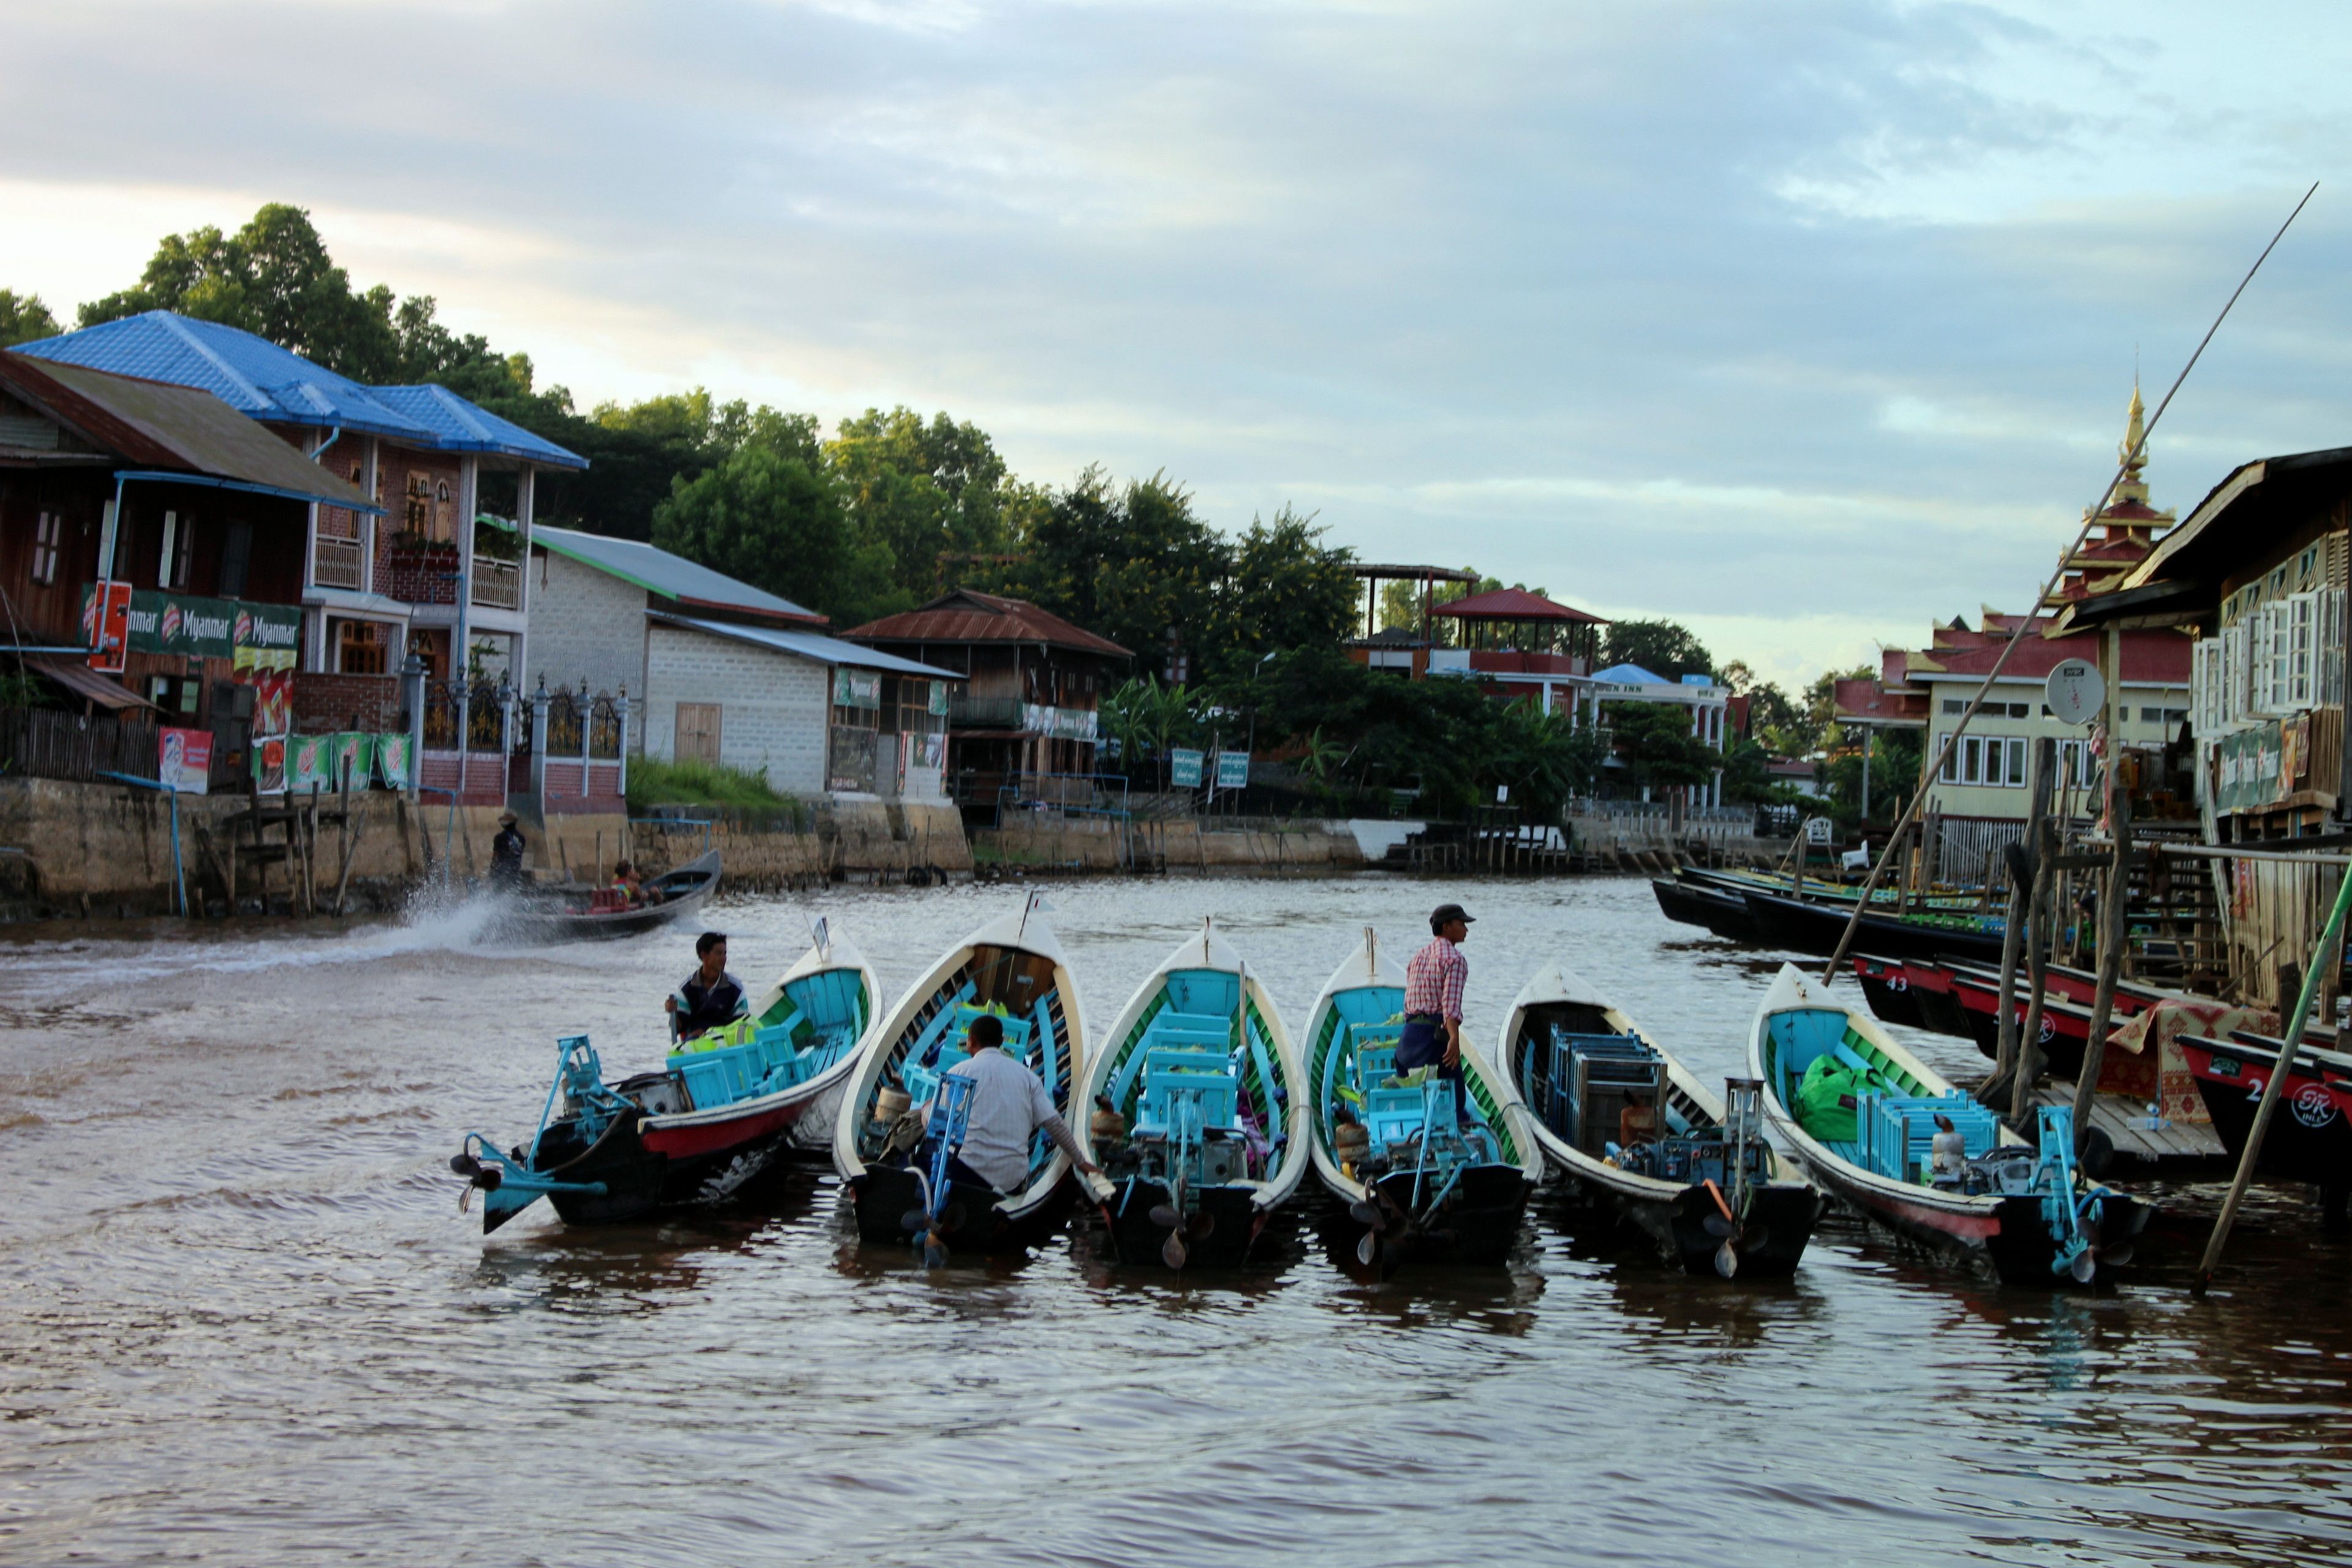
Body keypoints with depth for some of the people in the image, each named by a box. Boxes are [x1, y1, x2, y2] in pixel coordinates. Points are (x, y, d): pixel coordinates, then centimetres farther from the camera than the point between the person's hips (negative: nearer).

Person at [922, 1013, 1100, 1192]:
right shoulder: (1026, 1075, 12)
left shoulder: (960, 1071, 4)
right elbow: (1054, 1123, 8)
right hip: (1014, 1180, 5)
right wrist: (1081, 1162, 18)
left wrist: (927, 1108, 29)